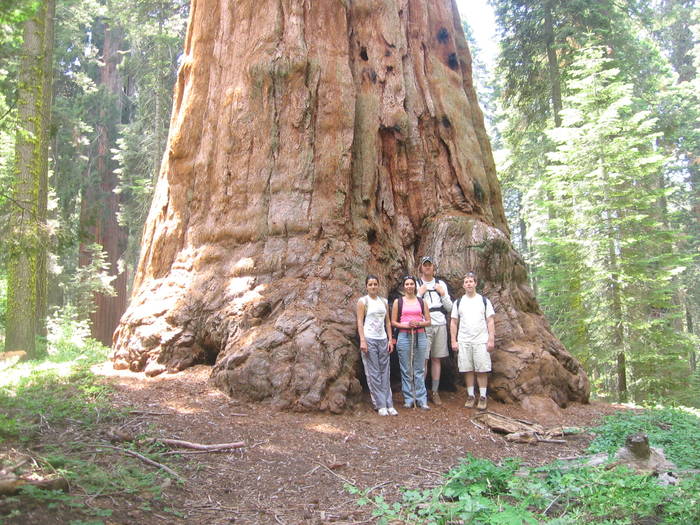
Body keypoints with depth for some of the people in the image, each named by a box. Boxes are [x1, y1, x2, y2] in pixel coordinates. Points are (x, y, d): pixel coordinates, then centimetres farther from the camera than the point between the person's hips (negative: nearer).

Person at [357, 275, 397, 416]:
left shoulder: (384, 302, 14)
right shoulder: (363, 301, 0)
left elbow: (388, 322, 14)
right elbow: (360, 322, -6)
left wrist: (390, 339, 6)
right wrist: (362, 341, -14)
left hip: (383, 339, 5)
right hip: (369, 339, -4)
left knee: (385, 372, 4)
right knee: (373, 373, -3)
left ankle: (389, 404, 6)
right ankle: (380, 405, 1)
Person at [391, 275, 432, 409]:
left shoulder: (421, 302, 11)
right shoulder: (398, 302, 7)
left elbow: (428, 321, 10)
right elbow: (393, 322, 4)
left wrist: (418, 323, -9)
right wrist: (406, 325, -12)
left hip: (420, 336, 1)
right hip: (404, 337, -1)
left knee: (419, 370, 1)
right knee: (406, 370, 1)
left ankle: (422, 399, 6)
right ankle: (408, 399, 10)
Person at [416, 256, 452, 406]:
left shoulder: (441, 284, 13)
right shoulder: (416, 284, 4)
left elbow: (449, 307, 10)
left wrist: (443, 293, -3)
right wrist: (420, 294, -10)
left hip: (440, 325, 3)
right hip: (424, 325, -3)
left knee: (437, 359, 6)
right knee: (423, 359, -5)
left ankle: (434, 391, 12)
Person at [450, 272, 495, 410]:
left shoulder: (484, 300, 6)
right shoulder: (458, 302, 10)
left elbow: (490, 321, 3)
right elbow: (454, 322, 9)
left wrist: (491, 339, -6)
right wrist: (453, 341, 2)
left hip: (481, 340, -1)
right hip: (464, 341, 2)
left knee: (482, 370, -3)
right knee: (468, 370, 4)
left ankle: (482, 397, 5)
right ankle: (471, 396, 13)